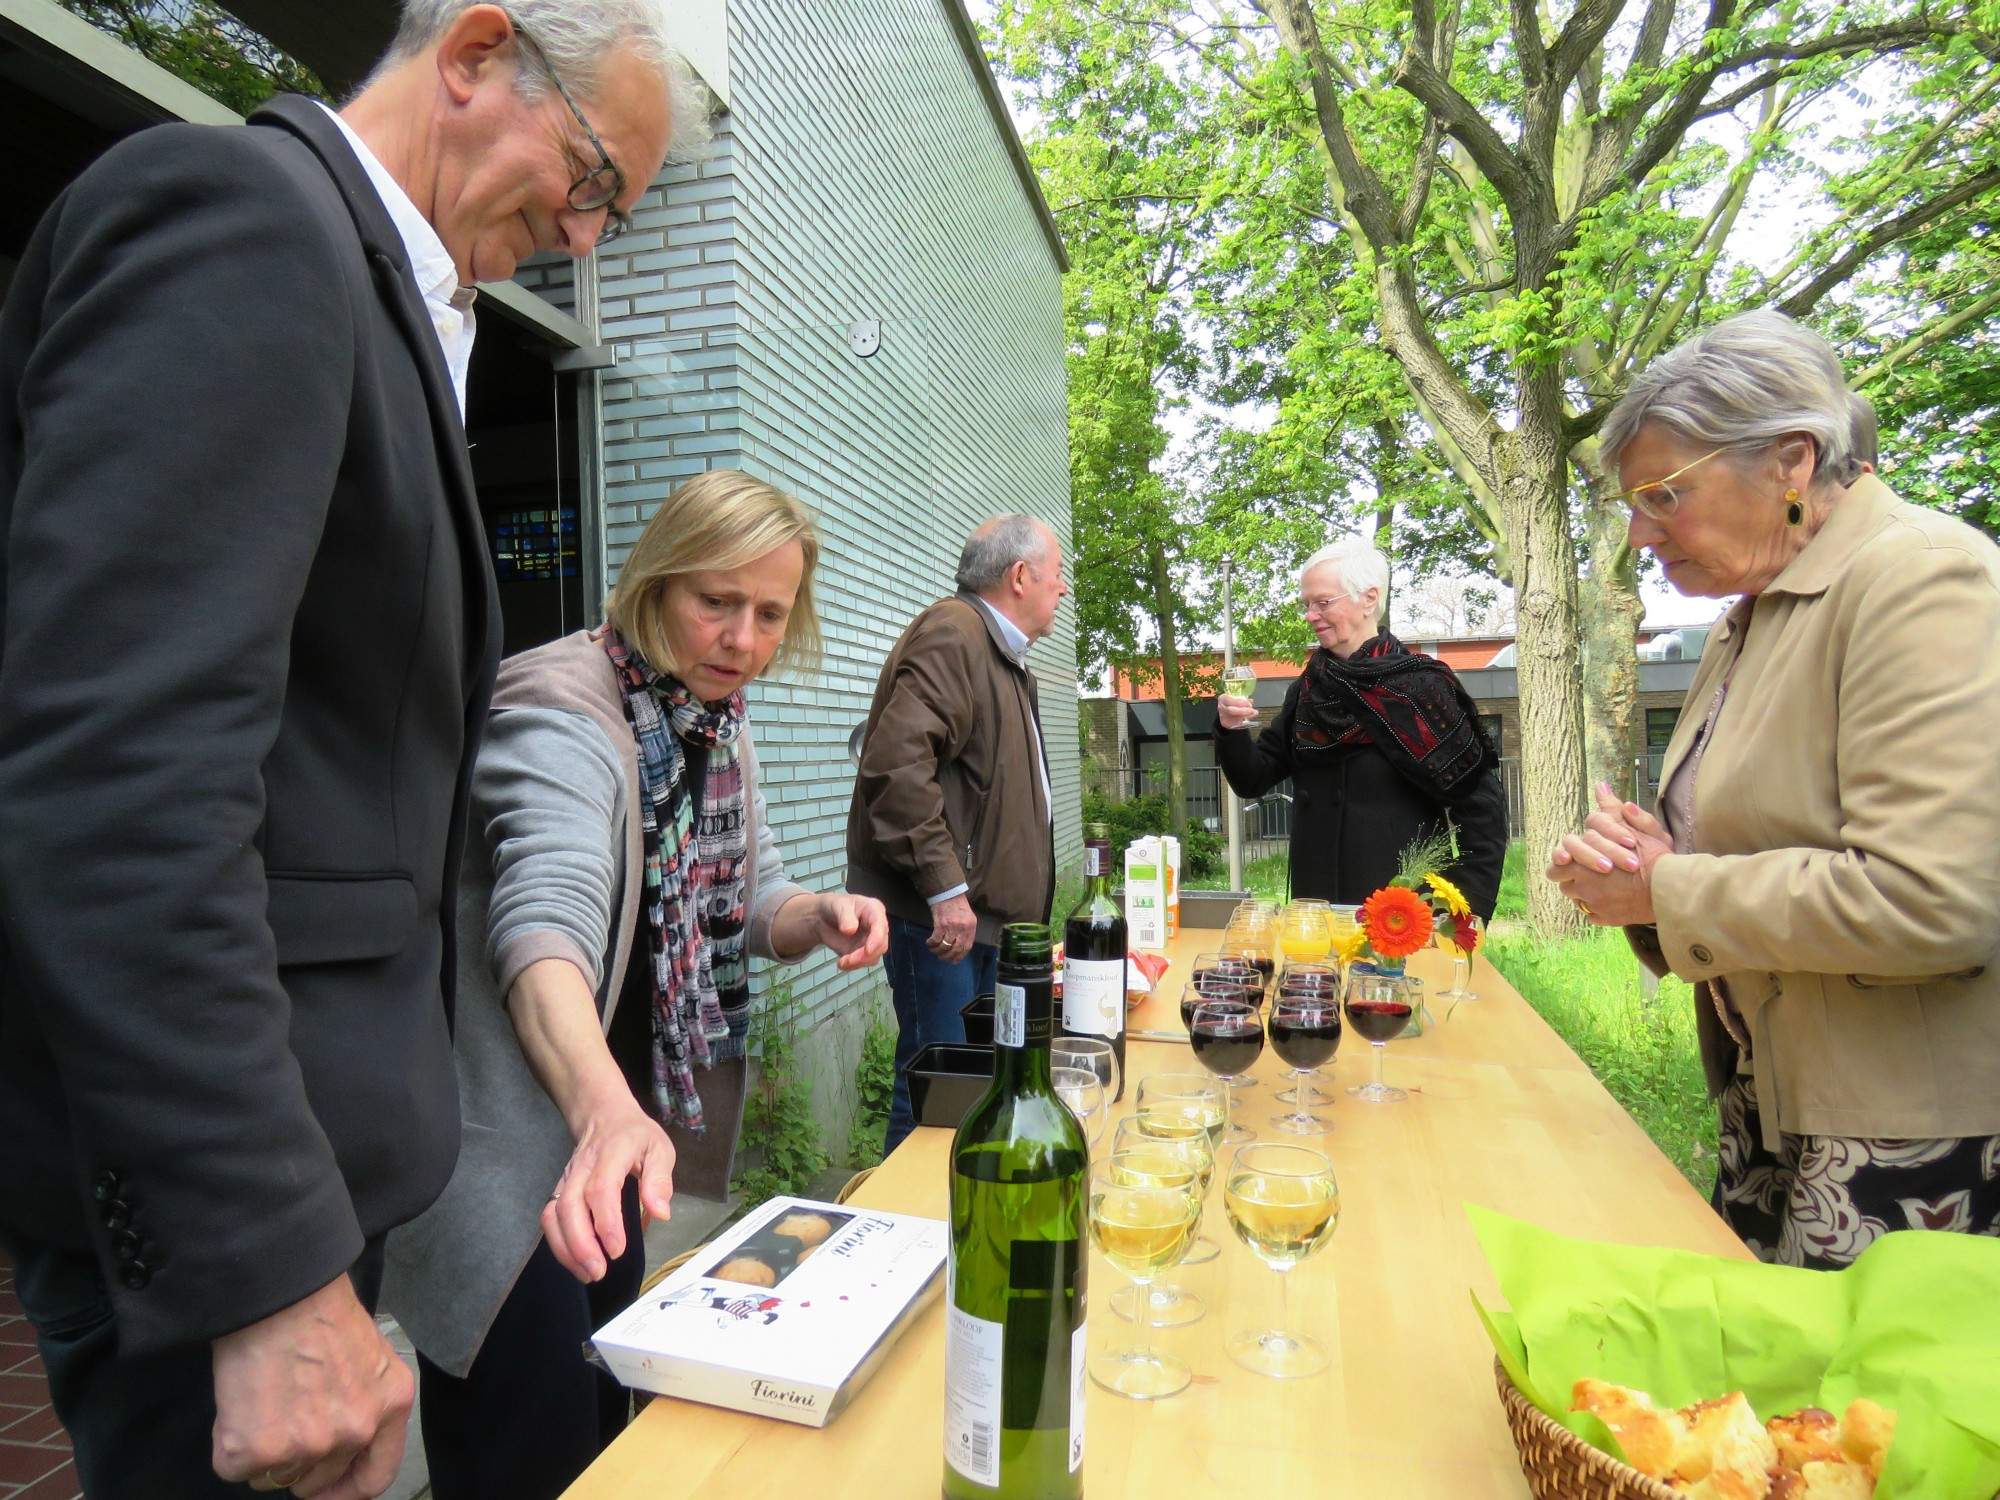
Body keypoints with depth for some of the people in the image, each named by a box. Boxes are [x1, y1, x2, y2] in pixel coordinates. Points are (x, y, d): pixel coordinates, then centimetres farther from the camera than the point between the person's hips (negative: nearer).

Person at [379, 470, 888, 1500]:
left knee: (609, 1406, 20)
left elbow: (741, 895, 10)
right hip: (502, 1126, -8)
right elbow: (545, 918, -41)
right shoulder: (568, 711, -24)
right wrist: (604, 1111, -58)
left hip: (603, 1105, 8)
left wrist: (820, 916, -13)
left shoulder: (717, 722, 3)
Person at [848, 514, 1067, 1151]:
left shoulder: (1007, 662, 22)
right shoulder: (951, 632, -11)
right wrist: (946, 888, -24)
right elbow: (897, 759, -25)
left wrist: (1027, 920, 24)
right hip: (942, 915, -10)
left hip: (990, 915, 10)